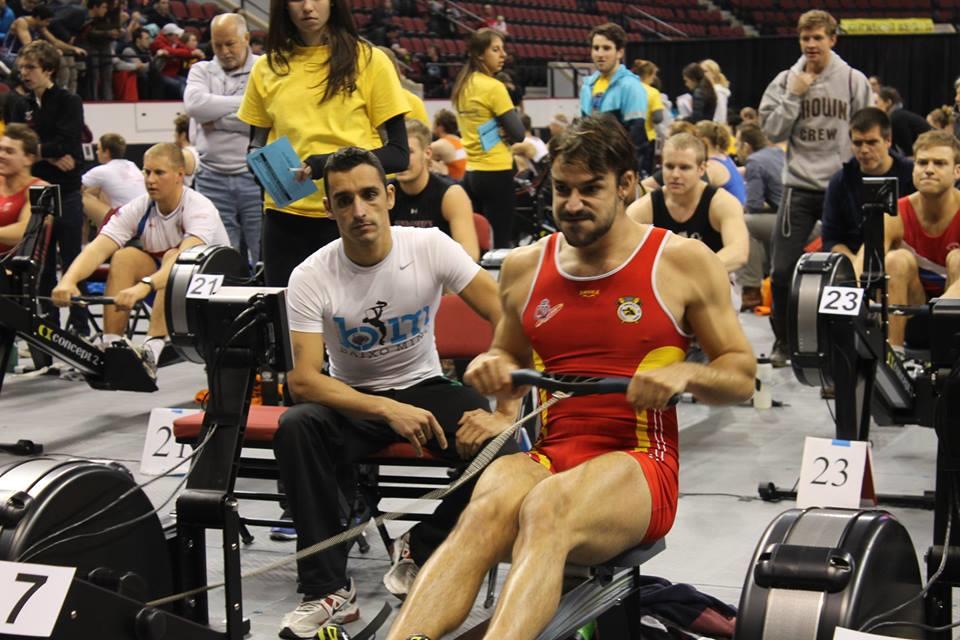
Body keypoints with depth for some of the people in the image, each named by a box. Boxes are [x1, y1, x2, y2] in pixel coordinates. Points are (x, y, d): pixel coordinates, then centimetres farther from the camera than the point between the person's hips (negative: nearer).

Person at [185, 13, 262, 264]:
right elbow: (195, 104, -6)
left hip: (255, 176, -3)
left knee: (265, 258, -3)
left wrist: (217, 120, -5)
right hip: (212, 179, 3)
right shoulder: (201, 71, 15)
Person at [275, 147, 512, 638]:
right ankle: (328, 590, -22)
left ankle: (422, 551, -2)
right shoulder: (311, 277, -16)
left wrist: (505, 414, -30)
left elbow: (507, 321, -19)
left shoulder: (430, 247, -16)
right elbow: (303, 379, -23)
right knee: (295, 428, -33)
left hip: (423, 388, 0)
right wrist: (389, 410, -36)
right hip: (352, 397, 0)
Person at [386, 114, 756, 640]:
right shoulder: (524, 267, 15)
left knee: (546, 510, -38)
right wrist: (492, 365, 4)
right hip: (550, 453, 3)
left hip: (638, 462, -3)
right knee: (485, 510, -34)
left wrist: (684, 374, -12)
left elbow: (742, 374, 10)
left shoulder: (683, 262, 5)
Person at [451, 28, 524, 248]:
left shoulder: (463, 86, 10)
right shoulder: (493, 87, -13)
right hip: (496, 173, -8)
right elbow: (518, 133, -13)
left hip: (471, 171, 8)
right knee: (501, 242, -4)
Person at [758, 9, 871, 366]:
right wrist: (793, 96, -9)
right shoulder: (786, 81, 4)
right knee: (783, 270, -4)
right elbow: (772, 131, 0)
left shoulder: (854, 81, 1)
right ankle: (782, 341, 11)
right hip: (799, 186, 1)